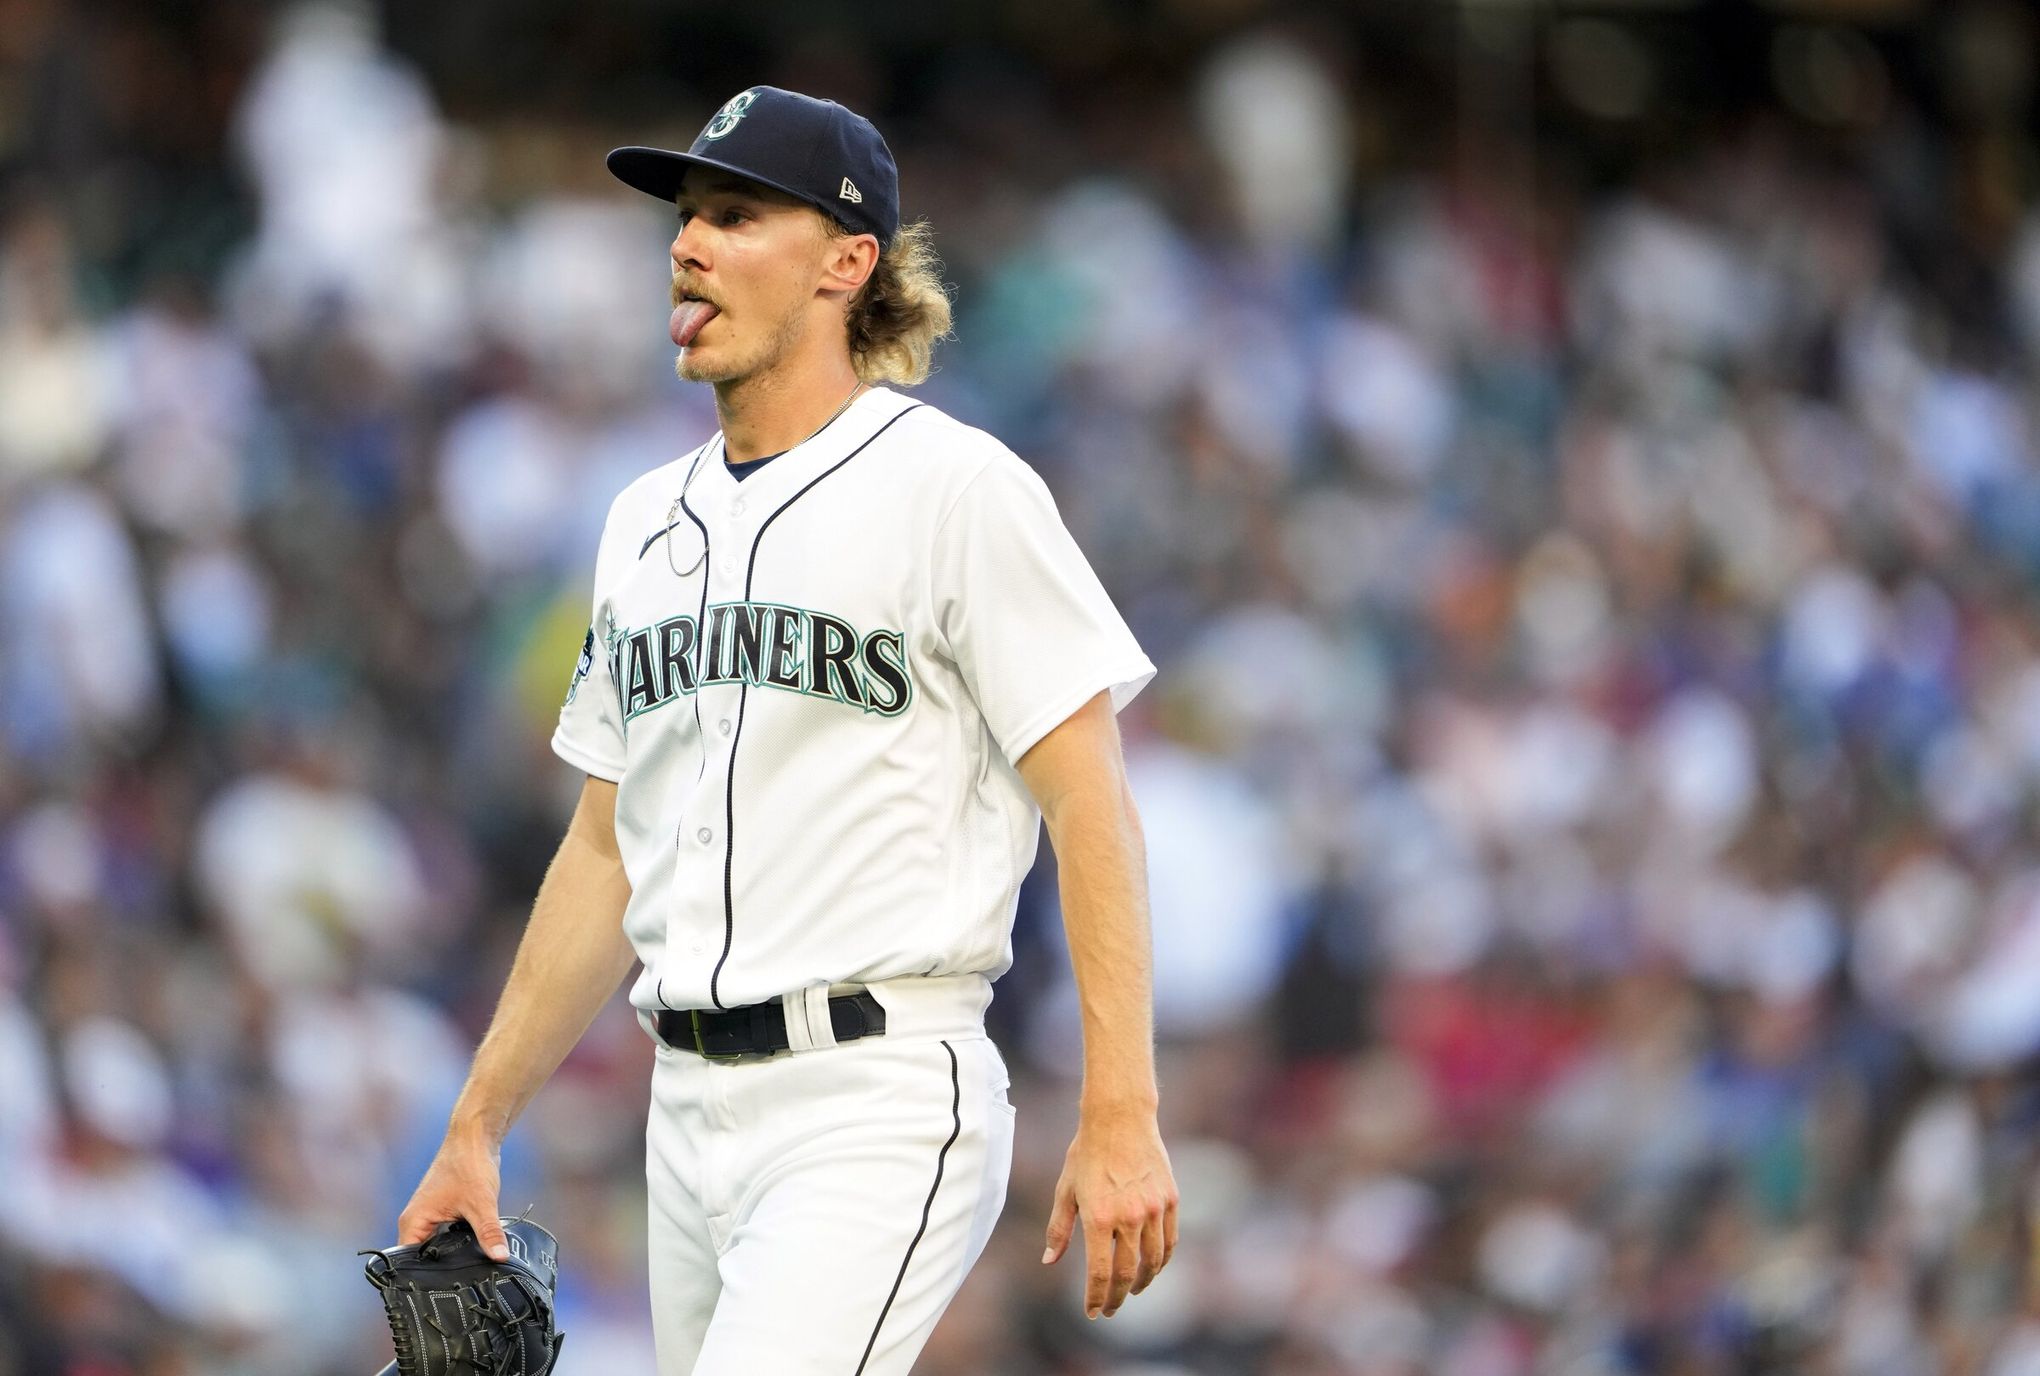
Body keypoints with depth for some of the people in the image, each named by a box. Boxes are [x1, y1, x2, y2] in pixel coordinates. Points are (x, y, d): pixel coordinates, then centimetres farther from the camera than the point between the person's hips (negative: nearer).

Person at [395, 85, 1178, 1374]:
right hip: (694, 1109, 8)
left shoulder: (955, 486, -5)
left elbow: (1091, 806, -10)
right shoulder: (649, 520, 17)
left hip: (879, 1105, -8)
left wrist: (1121, 1118, -18)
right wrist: (476, 1130, 19)